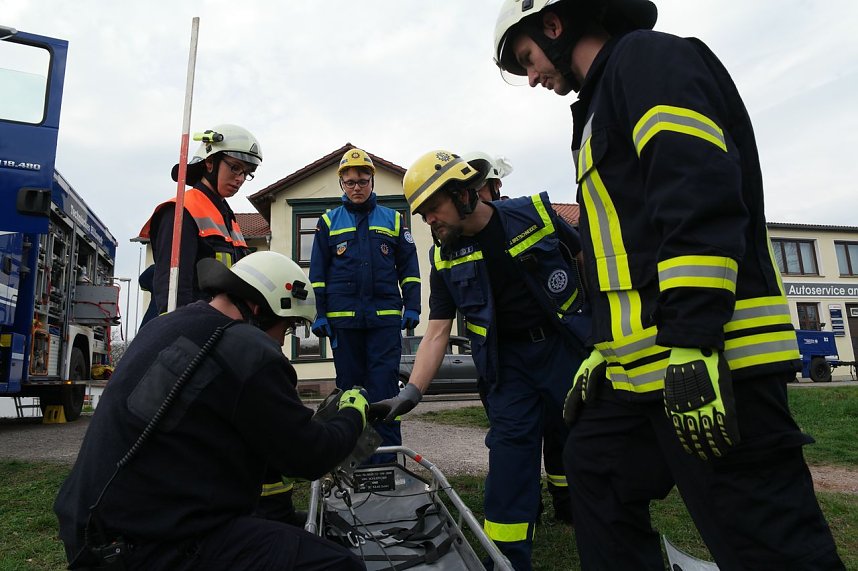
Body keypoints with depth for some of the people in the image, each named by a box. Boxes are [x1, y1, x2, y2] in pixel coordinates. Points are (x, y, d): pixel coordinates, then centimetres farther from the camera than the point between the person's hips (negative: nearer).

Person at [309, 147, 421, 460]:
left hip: (385, 316, -1)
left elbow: (408, 267, 9)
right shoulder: (329, 221, 11)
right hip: (343, 317, 1)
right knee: (349, 384, 8)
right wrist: (319, 313, 1)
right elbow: (317, 271, 9)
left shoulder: (393, 219, 11)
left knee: (384, 384, -4)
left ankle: (386, 451, 2)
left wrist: (412, 306, 0)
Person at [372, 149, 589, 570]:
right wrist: (412, 390, -15)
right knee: (509, 447, -3)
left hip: (567, 343, -1)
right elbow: (437, 331, -4)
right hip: (509, 360, 2)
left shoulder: (536, 213, -10)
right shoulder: (446, 259, -3)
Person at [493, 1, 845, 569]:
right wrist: (603, 352, 23)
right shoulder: (604, 103, 27)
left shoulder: (647, 57, -1)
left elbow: (700, 192, -18)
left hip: (711, 358, -10)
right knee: (594, 474, 18)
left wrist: (691, 345, -24)